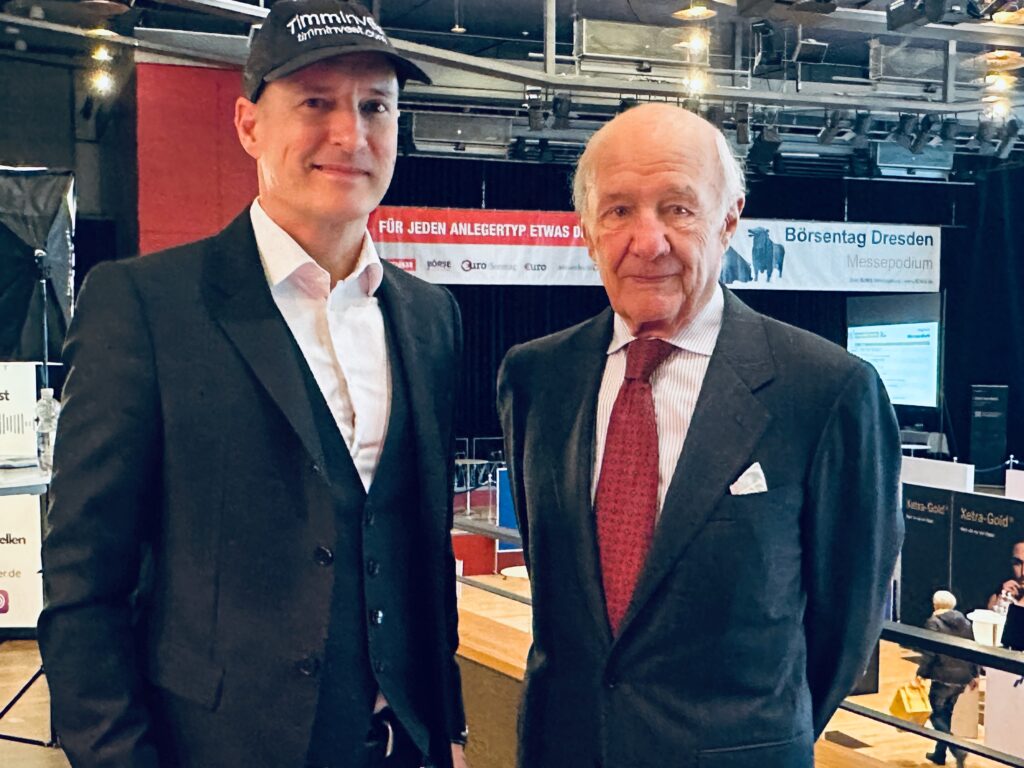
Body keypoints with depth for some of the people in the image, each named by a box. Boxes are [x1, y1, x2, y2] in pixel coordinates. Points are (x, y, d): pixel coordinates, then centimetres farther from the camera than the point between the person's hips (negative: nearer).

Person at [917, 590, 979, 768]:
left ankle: (957, 750, -16)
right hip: (962, 677, 7)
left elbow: (929, 653, -15)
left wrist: (921, 674, -11)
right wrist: (974, 674, 19)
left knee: (937, 715, 1)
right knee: (946, 713, 17)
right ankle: (939, 753, 23)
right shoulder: (964, 622, 10)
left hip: (943, 676, -6)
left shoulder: (934, 622, -9)